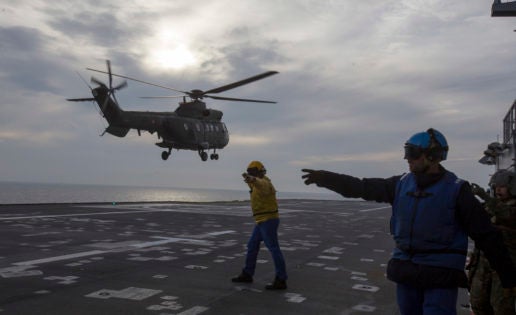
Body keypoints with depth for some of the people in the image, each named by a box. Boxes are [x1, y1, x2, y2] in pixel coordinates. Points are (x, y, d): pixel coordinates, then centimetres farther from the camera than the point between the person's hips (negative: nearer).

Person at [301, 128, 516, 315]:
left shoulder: (456, 190, -9)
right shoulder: (401, 184, 3)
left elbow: (486, 235, -7)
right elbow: (361, 187, 4)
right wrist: (324, 178, -1)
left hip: (441, 276, -5)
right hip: (406, 272, 5)